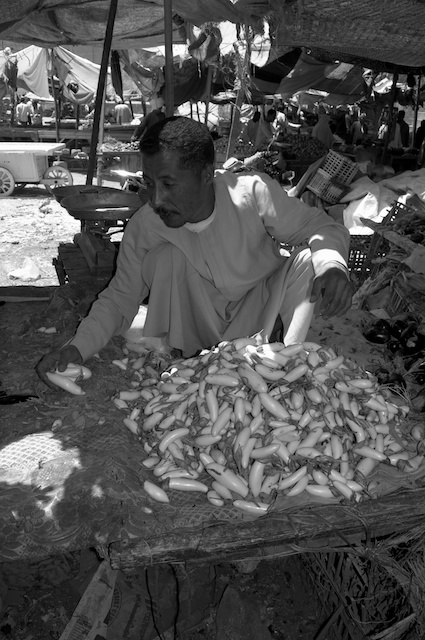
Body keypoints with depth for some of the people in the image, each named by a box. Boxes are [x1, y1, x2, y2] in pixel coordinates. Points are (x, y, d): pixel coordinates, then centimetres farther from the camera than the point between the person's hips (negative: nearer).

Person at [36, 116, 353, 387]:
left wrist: (333, 266, -40)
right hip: (196, 321, 1)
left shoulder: (254, 193, -26)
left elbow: (321, 227, -16)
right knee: (166, 256, -28)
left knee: (308, 260, -26)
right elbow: (120, 298, -12)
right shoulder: (144, 225, -21)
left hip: (259, 317, 0)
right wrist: (76, 349, -28)